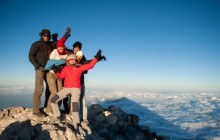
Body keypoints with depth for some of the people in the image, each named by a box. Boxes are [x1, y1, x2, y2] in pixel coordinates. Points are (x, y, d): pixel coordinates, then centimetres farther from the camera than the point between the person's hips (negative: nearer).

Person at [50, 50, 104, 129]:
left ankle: (76, 123, -17)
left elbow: (90, 65, 0)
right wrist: (56, 71, 0)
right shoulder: (66, 68, 13)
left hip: (76, 89, -4)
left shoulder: (79, 67, 5)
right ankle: (57, 116, 9)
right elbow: (61, 76, 16)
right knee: (53, 100, -7)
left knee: (74, 103, -28)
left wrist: (96, 57, -6)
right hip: (66, 89, 4)